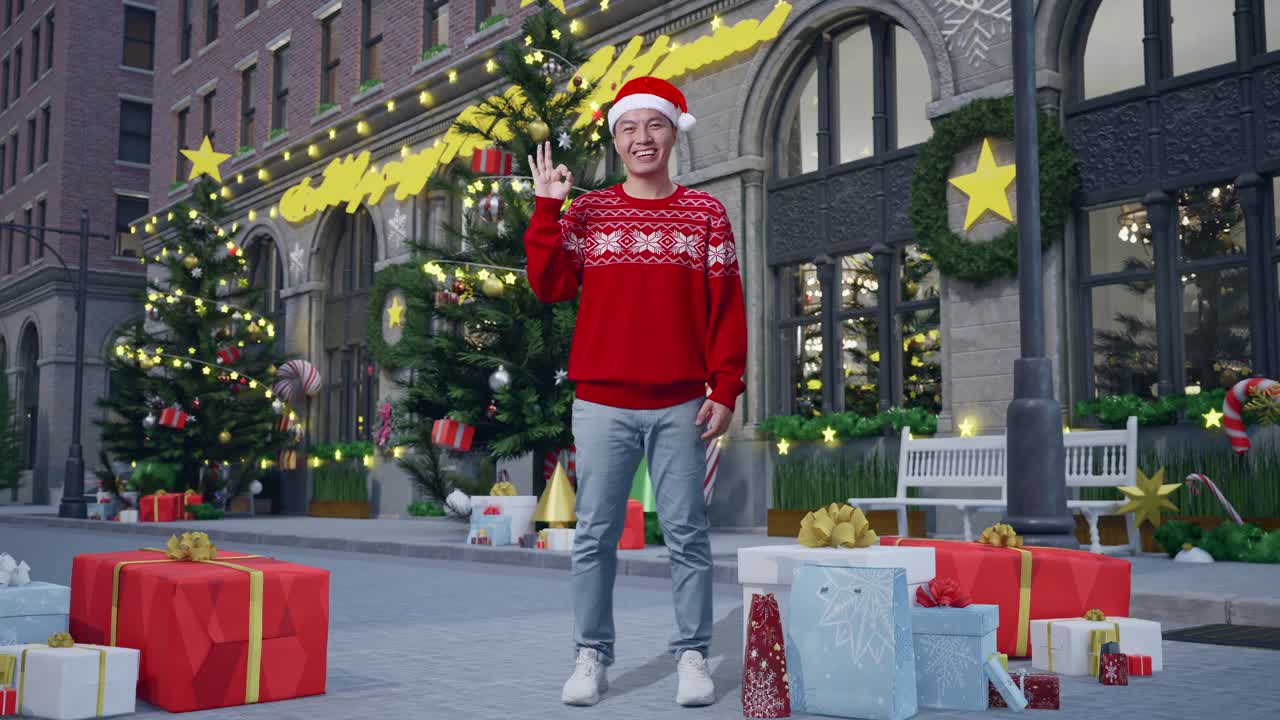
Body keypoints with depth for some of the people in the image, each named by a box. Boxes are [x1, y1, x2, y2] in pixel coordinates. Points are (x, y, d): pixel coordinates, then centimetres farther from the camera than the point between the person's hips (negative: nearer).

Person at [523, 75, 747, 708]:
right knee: (595, 533, 4)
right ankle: (591, 656, 14)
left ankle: (692, 656, 13)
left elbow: (727, 310, 3)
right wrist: (546, 207, -7)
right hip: (601, 404, 1)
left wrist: (725, 390, -3)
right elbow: (549, 285, -2)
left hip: (680, 406, -1)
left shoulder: (705, 214, 6)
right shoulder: (587, 212, 8)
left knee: (686, 532, 3)